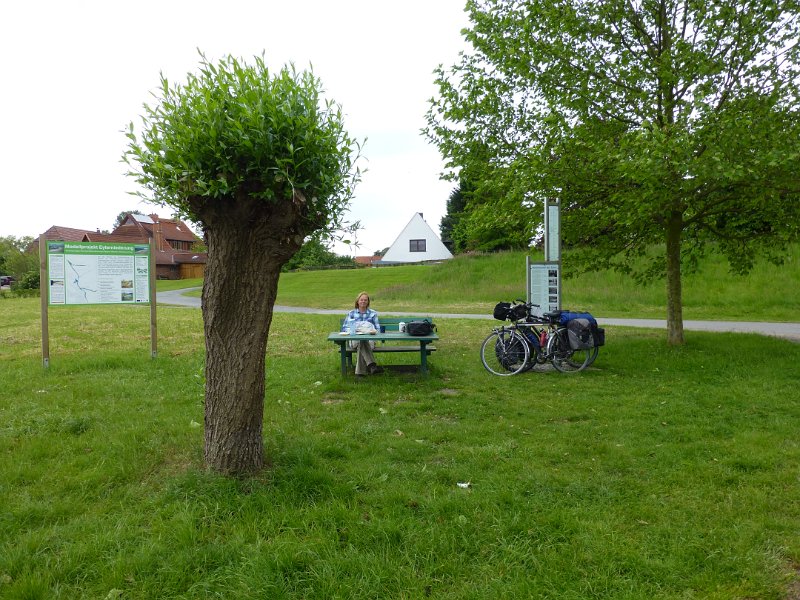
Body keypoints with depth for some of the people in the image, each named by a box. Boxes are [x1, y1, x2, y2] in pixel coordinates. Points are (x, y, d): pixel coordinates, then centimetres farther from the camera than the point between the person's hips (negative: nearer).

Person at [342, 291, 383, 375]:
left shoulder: (373, 313, 19)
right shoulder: (351, 313, 19)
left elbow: (378, 329, 12)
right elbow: (344, 328, 11)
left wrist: (372, 331, -11)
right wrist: (354, 330, -9)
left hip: (369, 340, 0)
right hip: (354, 340, 0)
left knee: (361, 344, -40)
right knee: (361, 341, -40)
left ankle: (360, 371, -44)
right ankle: (372, 365, -51)